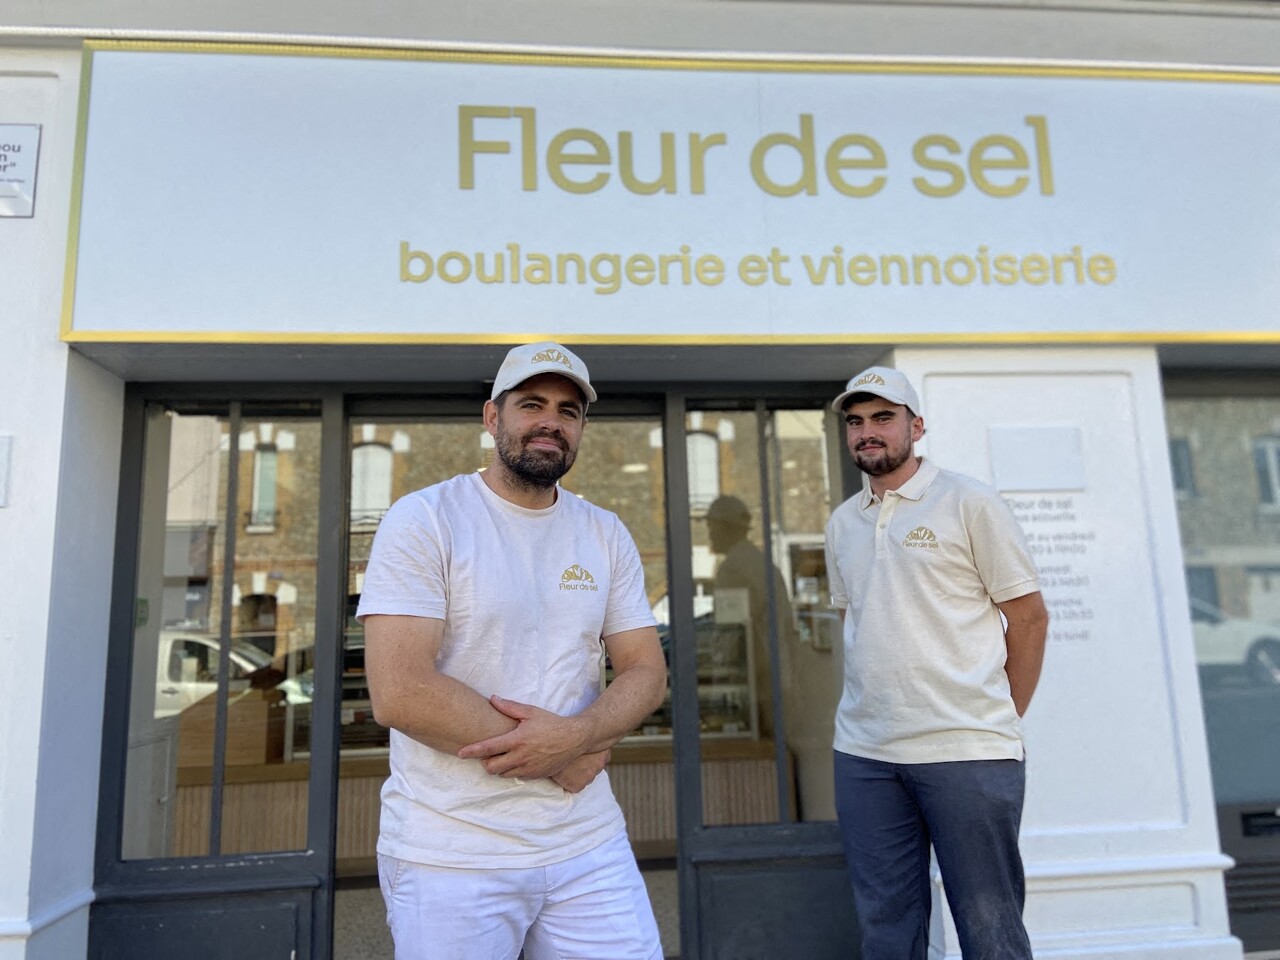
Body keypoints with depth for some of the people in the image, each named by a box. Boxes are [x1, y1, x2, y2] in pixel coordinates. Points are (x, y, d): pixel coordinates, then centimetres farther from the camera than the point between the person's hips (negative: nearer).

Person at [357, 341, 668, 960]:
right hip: (451, 857, -4)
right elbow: (398, 694, -18)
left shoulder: (608, 535, 5)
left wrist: (574, 733, -17)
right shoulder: (423, 521, -10)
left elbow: (646, 671, 3)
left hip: (590, 844, 4)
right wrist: (558, 760, -13)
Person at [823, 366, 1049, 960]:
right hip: (864, 754, 5)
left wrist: (1000, 721, 0)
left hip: (967, 752, -4)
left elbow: (1029, 618, -1)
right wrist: (875, 705, 12)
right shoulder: (841, 524, 12)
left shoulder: (968, 503, -2)